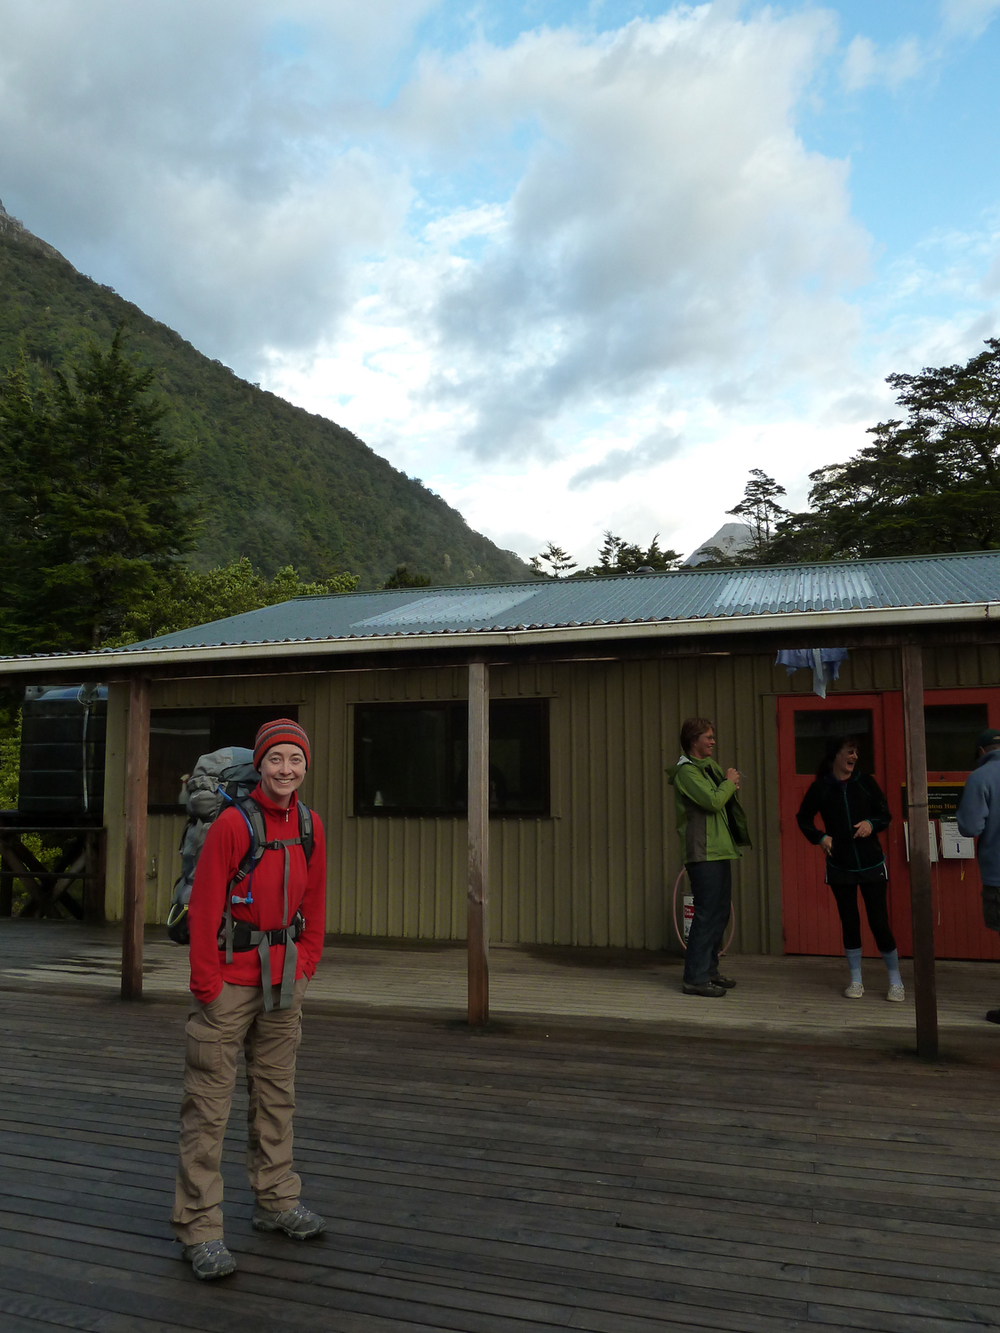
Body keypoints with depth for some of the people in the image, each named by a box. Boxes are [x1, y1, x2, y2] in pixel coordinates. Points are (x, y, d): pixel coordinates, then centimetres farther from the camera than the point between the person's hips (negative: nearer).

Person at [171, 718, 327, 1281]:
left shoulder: (311, 827, 3)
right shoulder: (232, 824, -15)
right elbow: (204, 907, -14)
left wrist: (305, 965, 8)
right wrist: (206, 982, -13)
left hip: (284, 979, 6)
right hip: (231, 978, -6)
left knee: (277, 1094, 17)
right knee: (209, 1105, 1)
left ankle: (278, 1203, 31)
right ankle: (200, 1229, 10)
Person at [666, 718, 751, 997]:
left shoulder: (709, 765, 18)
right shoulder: (686, 771, -12)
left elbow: (723, 800, 20)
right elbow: (713, 801, -22)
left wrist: (730, 784, 0)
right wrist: (729, 783, -5)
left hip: (719, 851, 10)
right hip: (703, 853, -10)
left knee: (720, 912, 14)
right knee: (707, 914, -10)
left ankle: (709, 969, 24)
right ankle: (695, 978, -6)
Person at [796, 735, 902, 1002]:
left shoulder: (865, 782, -3)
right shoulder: (820, 787, -2)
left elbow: (886, 816, 5)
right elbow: (803, 818, 11)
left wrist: (872, 824, -15)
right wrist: (820, 837, -5)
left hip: (871, 865, -1)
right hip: (840, 867, 1)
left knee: (880, 922, -2)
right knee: (849, 922, 8)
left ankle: (896, 982, 12)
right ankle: (856, 981, 21)